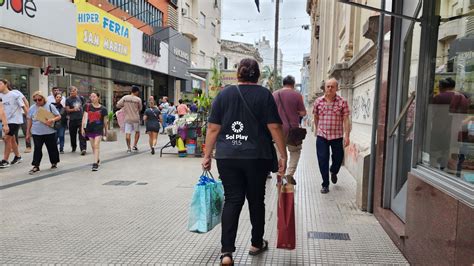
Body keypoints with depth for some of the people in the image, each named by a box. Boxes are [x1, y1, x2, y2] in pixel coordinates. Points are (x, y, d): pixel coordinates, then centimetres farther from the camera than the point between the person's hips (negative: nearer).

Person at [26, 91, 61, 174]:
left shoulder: (50, 106, -3)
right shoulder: (32, 108, 5)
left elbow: (59, 116, -3)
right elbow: (30, 120, 11)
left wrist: (52, 120, -23)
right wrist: (28, 132, 11)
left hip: (49, 132, -1)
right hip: (36, 133, 2)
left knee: (52, 148, 8)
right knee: (37, 149, 0)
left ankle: (54, 163, 25)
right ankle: (36, 166, 5)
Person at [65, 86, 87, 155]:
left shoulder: (81, 98, 8)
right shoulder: (68, 100, 2)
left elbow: (85, 106, 18)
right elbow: (67, 110, -4)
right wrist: (73, 109, -22)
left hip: (81, 118, 0)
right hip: (72, 120, 0)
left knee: (82, 134, -9)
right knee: (73, 134, 10)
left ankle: (83, 148, -15)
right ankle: (73, 147, 29)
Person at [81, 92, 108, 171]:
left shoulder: (103, 109, -2)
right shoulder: (88, 106, 2)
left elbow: (105, 120, 8)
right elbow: (84, 117, 2)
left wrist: (106, 130, 15)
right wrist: (82, 127, -4)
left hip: (99, 129, -3)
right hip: (90, 128, 3)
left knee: (96, 145, -12)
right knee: (93, 146, 13)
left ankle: (95, 163, -12)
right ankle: (97, 159, 34)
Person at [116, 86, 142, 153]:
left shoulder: (125, 98, -1)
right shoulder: (138, 99, -7)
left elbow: (118, 105, 0)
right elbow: (140, 109, 3)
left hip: (127, 118, 1)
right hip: (136, 118, -1)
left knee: (128, 133, 3)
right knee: (137, 132, 17)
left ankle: (128, 148, 4)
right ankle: (134, 146, 14)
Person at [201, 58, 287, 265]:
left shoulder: (224, 94, 5)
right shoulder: (264, 95, 0)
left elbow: (213, 128, 3)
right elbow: (274, 127, -6)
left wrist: (207, 155, 8)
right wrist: (283, 155, 0)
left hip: (227, 157, 2)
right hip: (257, 157, -1)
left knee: (232, 200, 7)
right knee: (256, 200, 14)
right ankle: (257, 244, 30)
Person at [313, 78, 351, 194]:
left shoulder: (342, 102, -4)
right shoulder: (318, 101, 2)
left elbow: (346, 120, -7)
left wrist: (347, 136, -12)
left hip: (337, 136, -1)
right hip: (322, 136, 1)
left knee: (338, 158, 13)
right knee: (323, 161, 2)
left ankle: (333, 172, 47)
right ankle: (325, 185, 16)